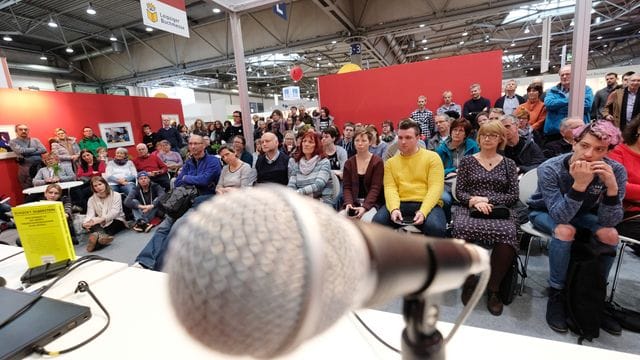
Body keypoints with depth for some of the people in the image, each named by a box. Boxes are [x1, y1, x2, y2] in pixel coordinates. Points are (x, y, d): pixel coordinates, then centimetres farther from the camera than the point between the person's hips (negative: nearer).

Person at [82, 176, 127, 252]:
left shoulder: (116, 195, 0)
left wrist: (101, 219, -32)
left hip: (116, 221, -2)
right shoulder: (91, 200, 11)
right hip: (101, 225, 2)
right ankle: (101, 236, -64)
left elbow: (114, 212, -14)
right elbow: (90, 214, -5)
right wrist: (85, 223, -29)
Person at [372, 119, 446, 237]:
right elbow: (390, 188, 1)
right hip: (400, 205, 2)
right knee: (378, 221, -27)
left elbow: (435, 187, -5)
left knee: (435, 227, -34)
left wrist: (423, 211, -21)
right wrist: (394, 209, -20)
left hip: (426, 204, -1)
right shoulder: (390, 162, 15)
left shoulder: (432, 157, 6)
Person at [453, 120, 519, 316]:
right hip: (469, 208, 0)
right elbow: (459, 192, 6)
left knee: (507, 234, -35)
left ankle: (493, 288, -13)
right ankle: (469, 282, -13)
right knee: (463, 229, -36)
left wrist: (486, 199, -9)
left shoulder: (508, 164, 16)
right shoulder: (467, 161, 14)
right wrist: (474, 201, -14)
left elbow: (513, 196, 7)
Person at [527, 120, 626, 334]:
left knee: (610, 234, -23)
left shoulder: (615, 171, -20)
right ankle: (556, 293, -14)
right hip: (545, 212, -3)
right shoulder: (550, 169, -30)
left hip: (582, 214, 4)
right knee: (565, 231, -32)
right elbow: (561, 216, -35)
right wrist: (579, 184, -47)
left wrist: (612, 187, -38)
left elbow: (609, 222, -23)